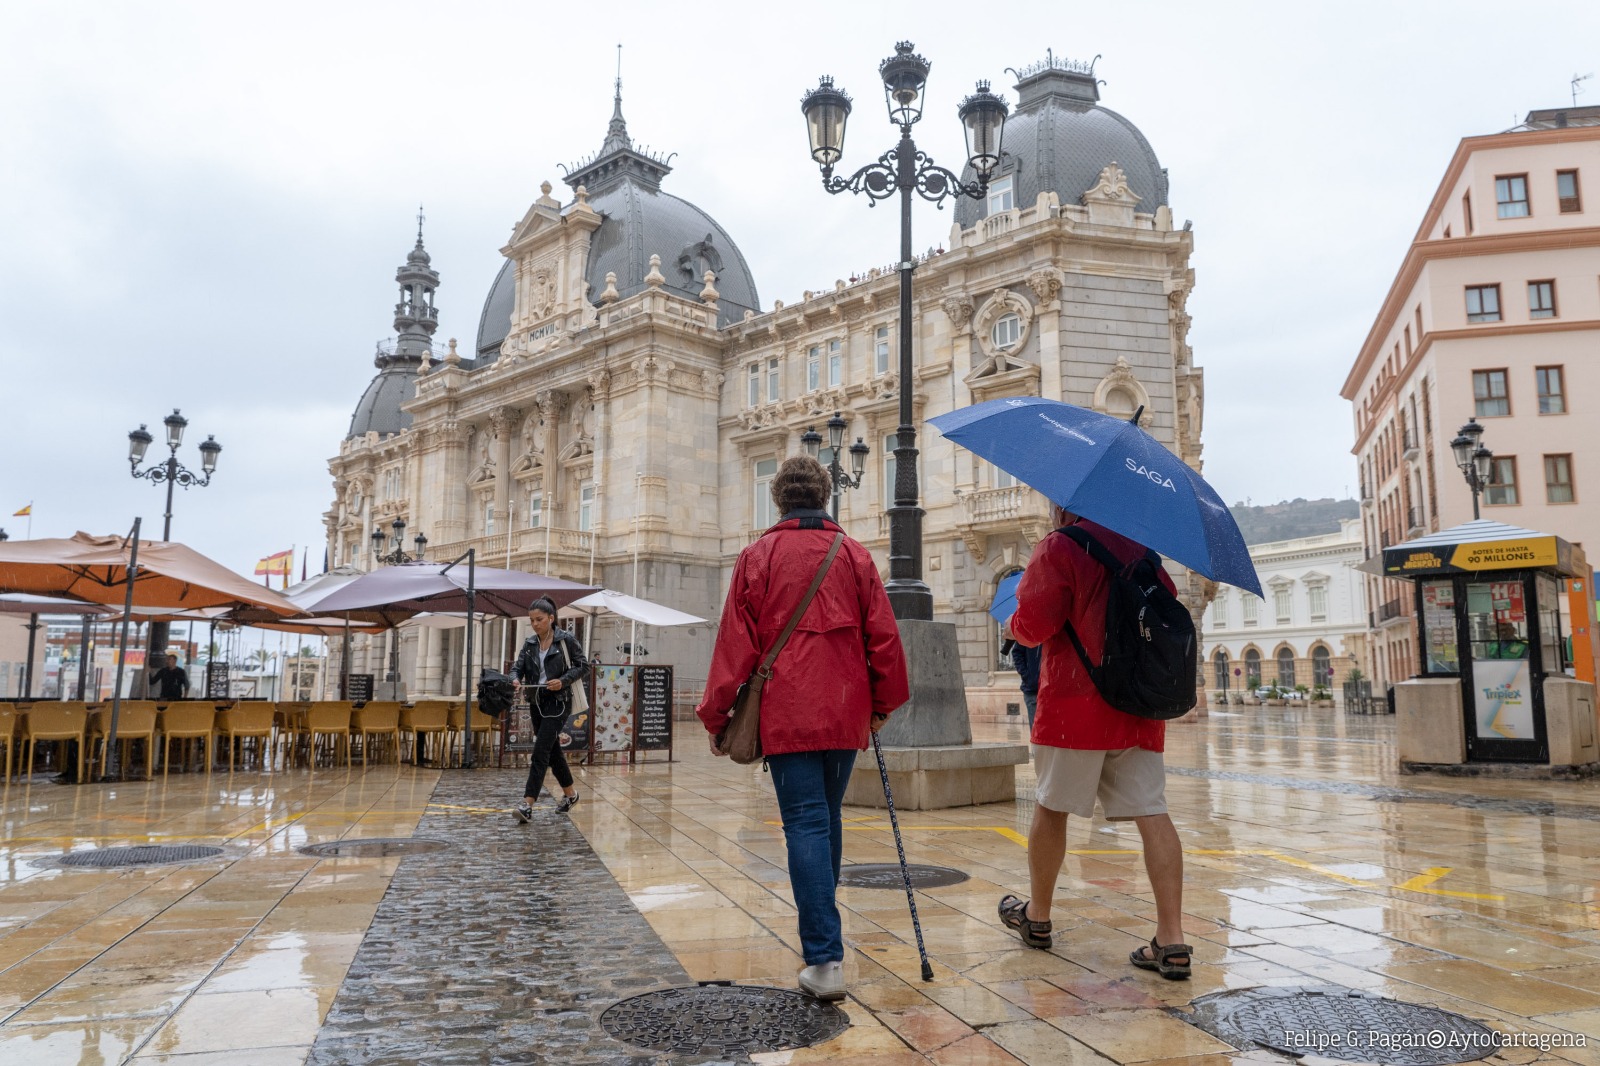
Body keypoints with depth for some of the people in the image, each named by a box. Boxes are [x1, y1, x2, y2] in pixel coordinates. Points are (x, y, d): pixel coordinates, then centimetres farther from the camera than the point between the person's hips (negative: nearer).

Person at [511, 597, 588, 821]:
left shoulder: (566, 639, -7)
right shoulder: (530, 644, 9)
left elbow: (583, 667, -4)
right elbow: (518, 667, 2)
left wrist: (563, 680, -19)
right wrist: (514, 680, -21)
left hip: (558, 701, -6)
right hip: (536, 702, 6)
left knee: (540, 751, -15)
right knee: (552, 751, 16)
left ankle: (527, 804, -19)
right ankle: (570, 793, 33)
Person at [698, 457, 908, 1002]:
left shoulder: (758, 556, -2)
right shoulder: (855, 555, 6)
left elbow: (735, 644, -4)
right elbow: (883, 635, 5)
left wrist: (717, 716, 3)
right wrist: (882, 702, 16)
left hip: (785, 715, -3)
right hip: (845, 714, 3)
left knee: (805, 825, -3)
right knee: (827, 819, 18)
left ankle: (824, 959, -9)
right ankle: (822, 932, 33)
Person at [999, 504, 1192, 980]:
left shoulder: (1058, 548, -7)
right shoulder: (1141, 552, 13)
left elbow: (1035, 624, -13)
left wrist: (1015, 627, 8)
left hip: (1076, 703, -5)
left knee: (1051, 807, 10)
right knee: (1151, 812, 0)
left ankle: (1037, 917, 25)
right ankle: (1172, 939, -7)